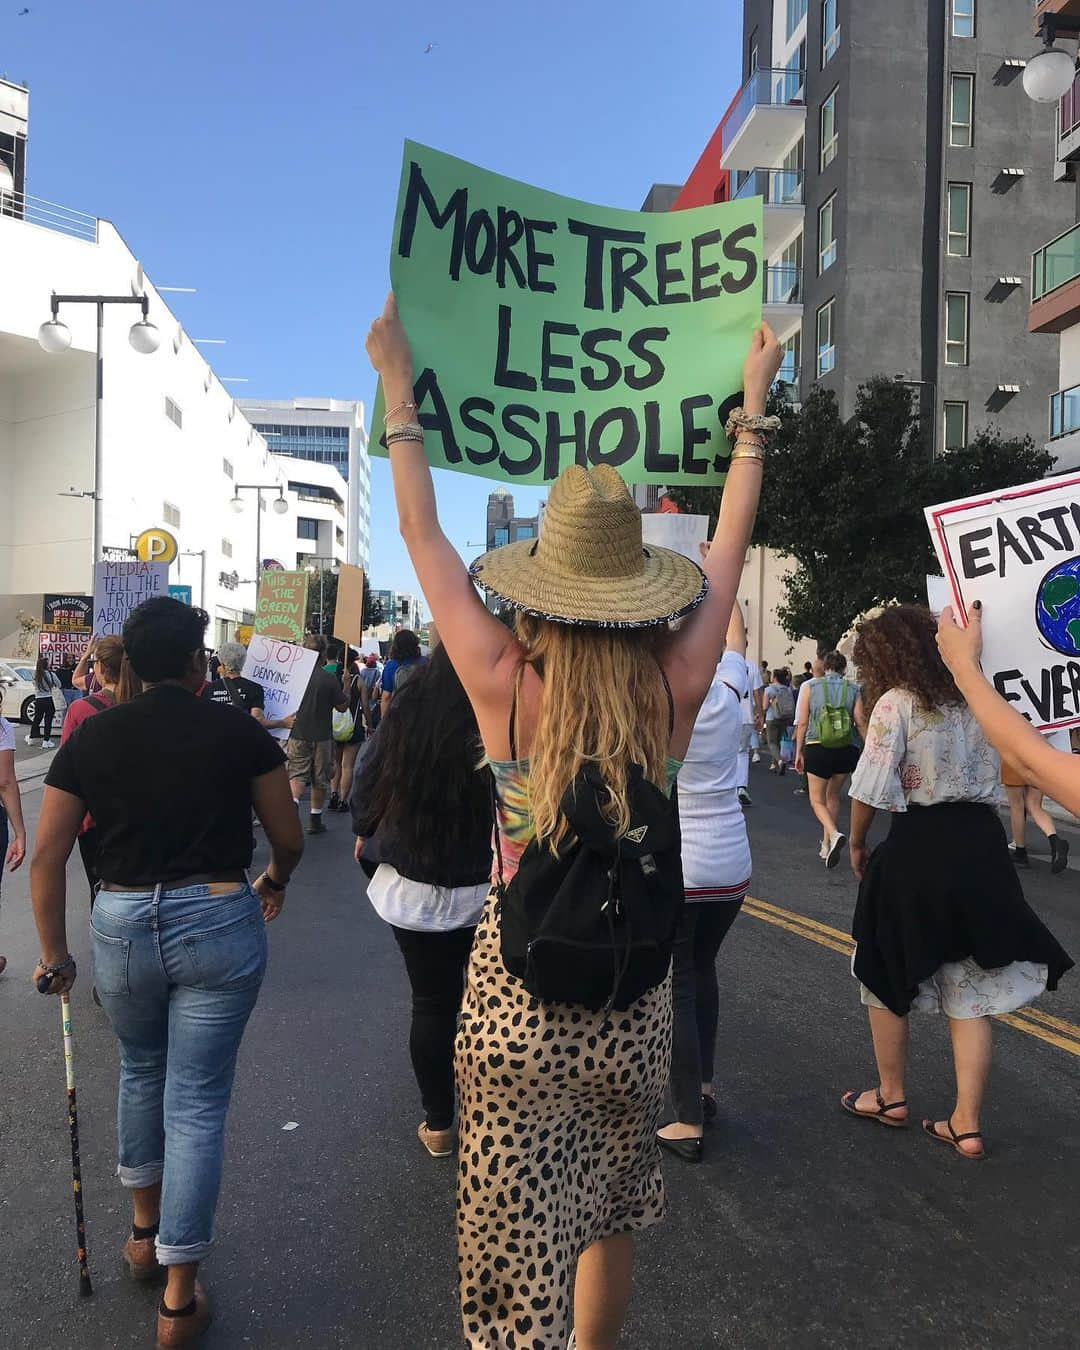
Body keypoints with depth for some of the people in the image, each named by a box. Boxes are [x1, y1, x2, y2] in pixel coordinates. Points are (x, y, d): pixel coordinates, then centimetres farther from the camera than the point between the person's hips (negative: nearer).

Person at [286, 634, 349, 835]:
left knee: (297, 774, 7)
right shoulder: (330, 679, -13)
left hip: (298, 734, 2)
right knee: (320, 779, 10)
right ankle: (315, 820, 16)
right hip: (322, 736, -2)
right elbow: (342, 707, -5)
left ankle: (293, 802, -22)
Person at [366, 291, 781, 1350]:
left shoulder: (508, 689, -16)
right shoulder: (676, 692, -12)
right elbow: (729, 545, 2)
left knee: (519, 1244, 12)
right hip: (631, 997, 3)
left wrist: (398, 386, 5)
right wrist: (752, 406, 15)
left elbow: (422, 534, -6)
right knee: (609, 1220, 26)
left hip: (515, 998, -2)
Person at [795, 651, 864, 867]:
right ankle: (826, 846, 25)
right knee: (833, 796, 20)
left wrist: (798, 752, 7)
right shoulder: (853, 689, 6)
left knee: (817, 800, 7)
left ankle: (834, 835, -20)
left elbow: (802, 723, 1)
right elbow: (860, 722, -2)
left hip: (817, 747, -2)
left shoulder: (810, 686, 3)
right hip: (846, 750, 2)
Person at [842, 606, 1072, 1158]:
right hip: (981, 845, 6)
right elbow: (990, 782, 14)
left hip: (917, 850, -6)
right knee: (970, 992, 11)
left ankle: (891, 1096, 28)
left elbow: (872, 790, -14)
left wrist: (856, 844, -1)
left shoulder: (895, 703, -11)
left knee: (886, 975, 14)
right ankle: (967, 1124, 15)